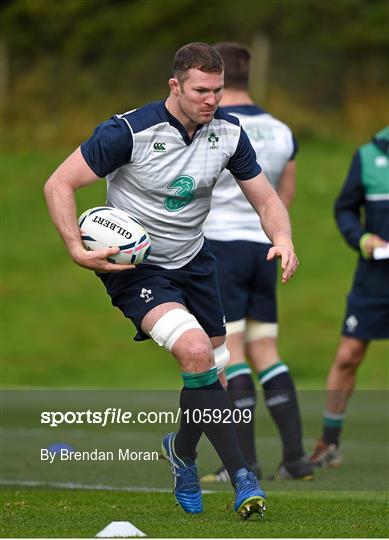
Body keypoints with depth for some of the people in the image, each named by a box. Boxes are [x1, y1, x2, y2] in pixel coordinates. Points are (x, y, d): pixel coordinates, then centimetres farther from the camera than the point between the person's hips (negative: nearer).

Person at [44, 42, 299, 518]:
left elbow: (265, 198, 3)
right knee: (196, 350, -27)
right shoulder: (129, 131, -23)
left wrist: (282, 239, -18)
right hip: (135, 266, -6)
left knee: (213, 374, 10)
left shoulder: (227, 132, -7)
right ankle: (240, 475, -21)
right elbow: (59, 183, -18)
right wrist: (78, 249, -29)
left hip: (193, 261, 6)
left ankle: (182, 450, 42)